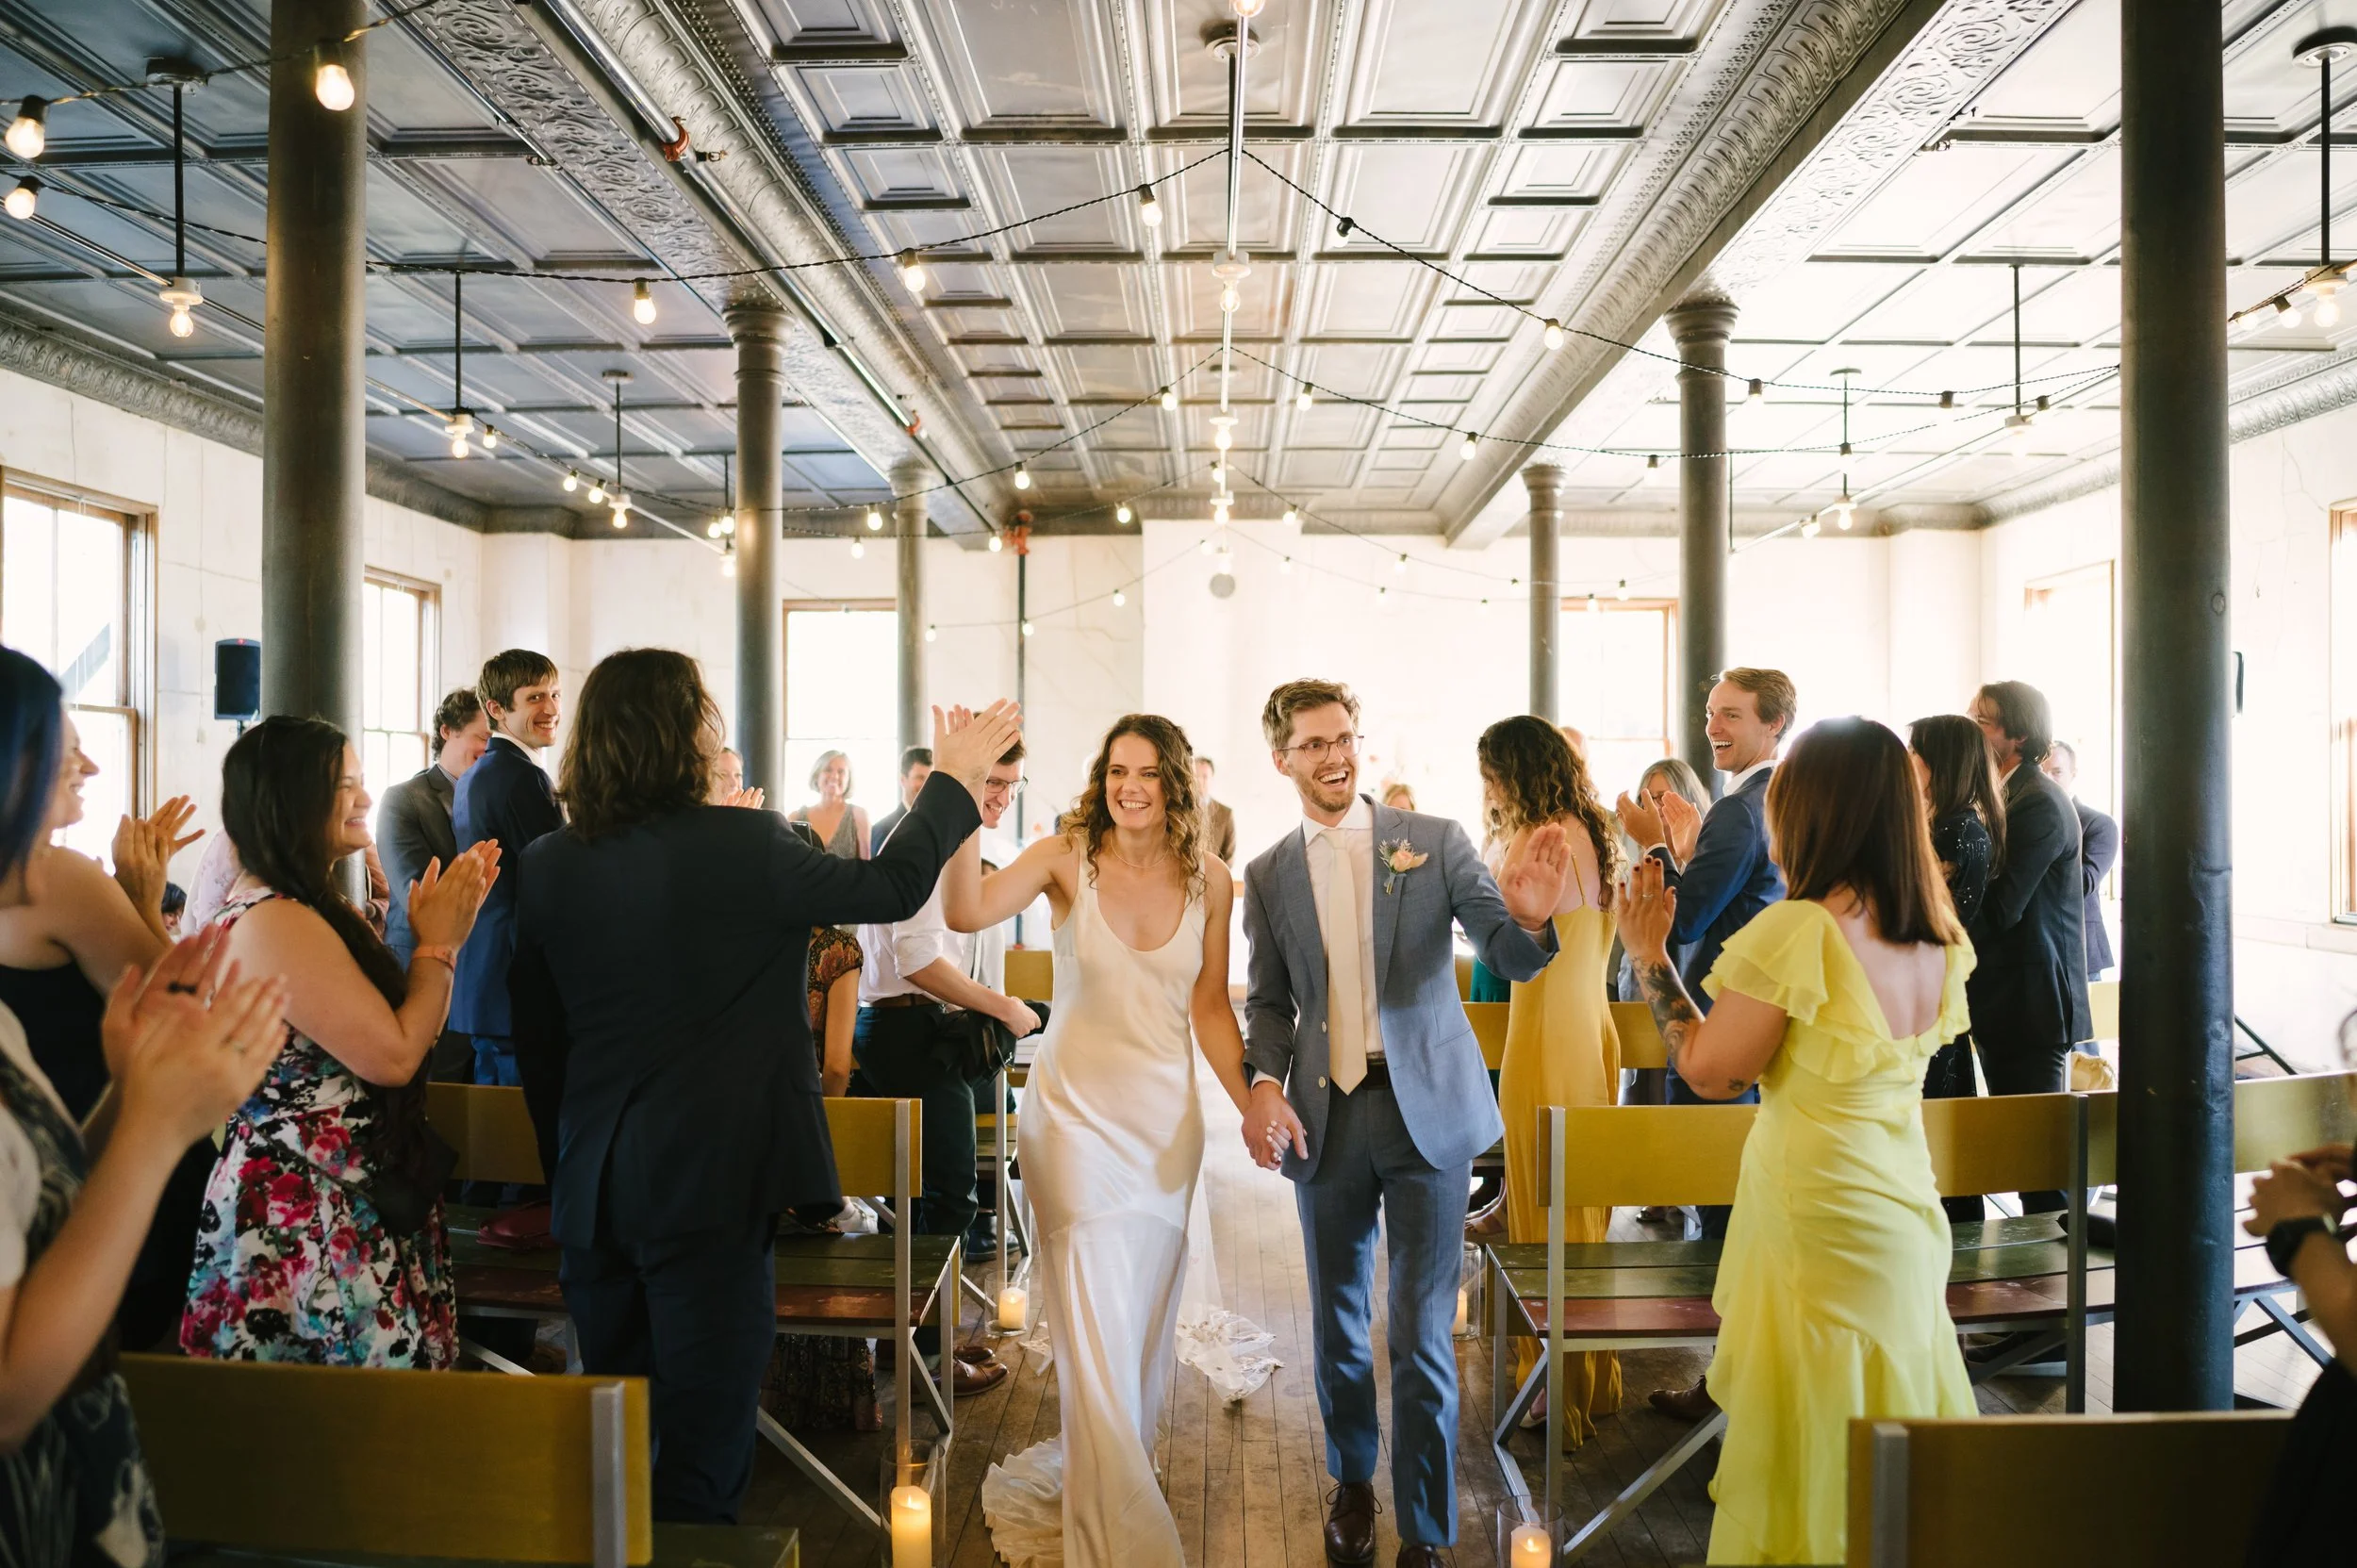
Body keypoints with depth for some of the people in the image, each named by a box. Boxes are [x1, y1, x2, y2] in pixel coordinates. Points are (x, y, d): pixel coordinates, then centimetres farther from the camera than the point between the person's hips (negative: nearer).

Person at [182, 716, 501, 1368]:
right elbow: (393, 1055, -20)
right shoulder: (273, 921, -18)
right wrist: (438, 942, -8)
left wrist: (444, 929, 6)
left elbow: (398, 1027, 13)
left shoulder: (309, 907, 13)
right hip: (309, 1213, -10)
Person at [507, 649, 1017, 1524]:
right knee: (702, 1456, 3)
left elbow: (535, 1044, 9)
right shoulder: (744, 845, -14)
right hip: (711, 1189, -5)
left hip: (591, 1193, 6)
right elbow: (896, 886, -1)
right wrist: (955, 778, 14)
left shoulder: (548, 865, 1)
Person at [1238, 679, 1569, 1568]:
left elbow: (1511, 960, -7)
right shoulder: (1269, 876, 5)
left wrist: (1529, 920, -31)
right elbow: (1268, 1001, 12)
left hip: (1426, 1110, -2)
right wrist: (1265, 1081, -8)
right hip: (1324, 1118, 3)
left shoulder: (1435, 842, -2)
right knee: (1337, 1318, 15)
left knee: (1422, 1332, 0)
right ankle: (1352, 1480, 38)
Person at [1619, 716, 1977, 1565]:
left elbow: (1711, 1072, -14)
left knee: (1809, 1447, 8)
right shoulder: (1942, 938, 0)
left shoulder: (1796, 931, -22)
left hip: (1816, 1223, -7)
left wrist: (1649, 956, -4)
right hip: (1909, 1214, 7)